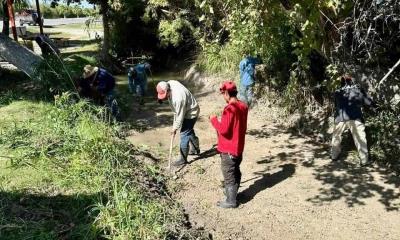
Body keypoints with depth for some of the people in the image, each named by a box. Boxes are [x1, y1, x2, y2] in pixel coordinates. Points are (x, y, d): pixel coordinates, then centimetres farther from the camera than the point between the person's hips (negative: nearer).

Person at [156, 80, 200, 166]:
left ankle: (183, 159, 2)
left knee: (184, 134, -8)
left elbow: (180, 115, -28)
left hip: (191, 113, -10)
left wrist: (175, 128, -17)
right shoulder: (169, 84, -13)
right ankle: (195, 149, 44)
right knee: (189, 131, 24)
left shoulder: (178, 98, -39)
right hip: (185, 111, 10)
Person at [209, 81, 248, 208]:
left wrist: (214, 120, -12)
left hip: (228, 149, -9)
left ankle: (231, 201, 15)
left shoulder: (229, 109, -25)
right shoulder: (243, 106, 2)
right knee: (235, 171, 22)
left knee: (228, 174, 4)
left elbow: (223, 130, -26)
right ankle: (232, 192, 40)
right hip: (238, 147, 9)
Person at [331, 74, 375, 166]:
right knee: (360, 139, 7)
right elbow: (369, 102, 11)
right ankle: (364, 160, 8)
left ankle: (334, 155, 31)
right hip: (355, 117, -2)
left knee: (336, 136, 21)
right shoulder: (357, 90, 10)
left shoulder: (337, 92, 14)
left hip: (340, 118, 2)